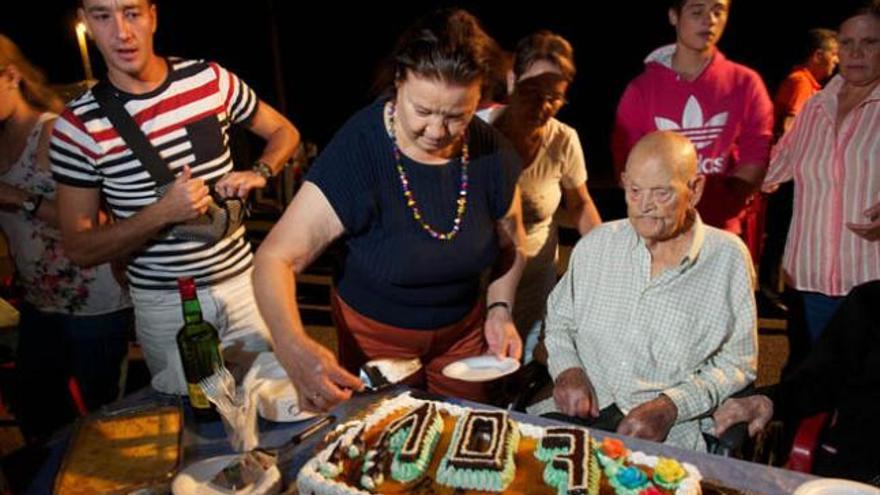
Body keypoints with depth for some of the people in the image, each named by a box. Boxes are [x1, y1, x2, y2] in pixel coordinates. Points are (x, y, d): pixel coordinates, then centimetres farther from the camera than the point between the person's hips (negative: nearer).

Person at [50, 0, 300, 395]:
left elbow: (285, 132, 10)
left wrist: (259, 173, -11)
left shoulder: (210, 79, -5)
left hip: (241, 279, 2)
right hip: (163, 303, -2)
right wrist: (163, 213, -23)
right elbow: (79, 249, -9)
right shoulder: (78, 126, -11)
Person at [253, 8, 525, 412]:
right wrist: (293, 348, -44)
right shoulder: (358, 151, -27)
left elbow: (510, 243, 3)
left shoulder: (490, 152, -14)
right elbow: (276, 258, -28)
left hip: (463, 331, 4)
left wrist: (500, 309, -12)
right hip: (374, 336, -3)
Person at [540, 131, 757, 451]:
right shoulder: (596, 244, 9)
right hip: (579, 413, 3)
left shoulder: (728, 258, 0)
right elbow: (559, 320, 18)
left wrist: (669, 407, -12)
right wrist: (567, 370, -2)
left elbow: (737, 364, 2)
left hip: (669, 436, -2)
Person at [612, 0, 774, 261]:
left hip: (725, 234, 1)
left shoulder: (746, 84, 2)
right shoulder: (642, 88, 2)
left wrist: (716, 208, -15)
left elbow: (756, 159, -2)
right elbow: (626, 163, 0)